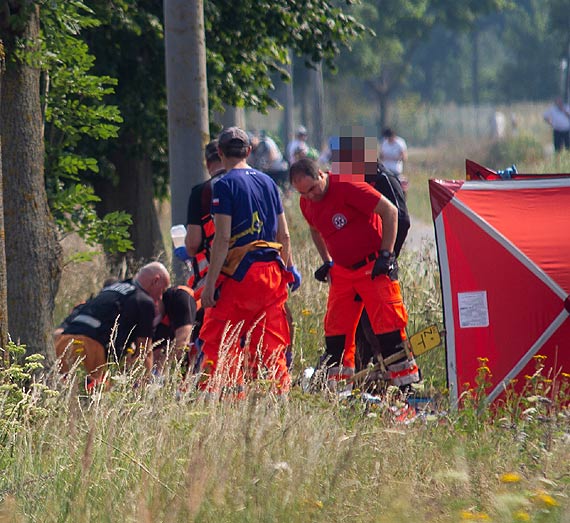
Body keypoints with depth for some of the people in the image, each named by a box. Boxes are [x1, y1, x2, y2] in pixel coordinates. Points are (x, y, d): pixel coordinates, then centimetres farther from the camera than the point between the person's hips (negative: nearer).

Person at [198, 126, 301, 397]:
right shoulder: (268, 182, 12)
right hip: (271, 274, 6)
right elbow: (284, 235, 14)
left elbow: (223, 238, -14)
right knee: (271, 344, 10)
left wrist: (210, 282, -13)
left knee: (218, 343, -3)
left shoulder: (226, 185, -7)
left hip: (239, 275, -6)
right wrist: (288, 268, 26)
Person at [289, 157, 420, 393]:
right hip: (341, 271, 7)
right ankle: (334, 388, 9)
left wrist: (386, 254, -15)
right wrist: (327, 262, 17)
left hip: (374, 267, -7)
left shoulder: (348, 187, -18)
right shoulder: (307, 203, 4)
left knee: (387, 326, -11)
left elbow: (389, 211, -16)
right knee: (335, 330, 2)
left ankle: (408, 386, -9)